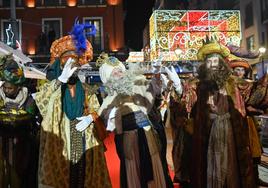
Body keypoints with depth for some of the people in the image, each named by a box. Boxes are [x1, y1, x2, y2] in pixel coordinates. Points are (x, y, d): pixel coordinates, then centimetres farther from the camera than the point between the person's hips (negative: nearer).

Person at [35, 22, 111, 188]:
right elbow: (39, 100, -22)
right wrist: (61, 79, -34)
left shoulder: (86, 90, 9)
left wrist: (91, 117, -14)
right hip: (60, 147, -3)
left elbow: (97, 111, 10)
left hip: (83, 148, 3)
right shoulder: (51, 88, -1)